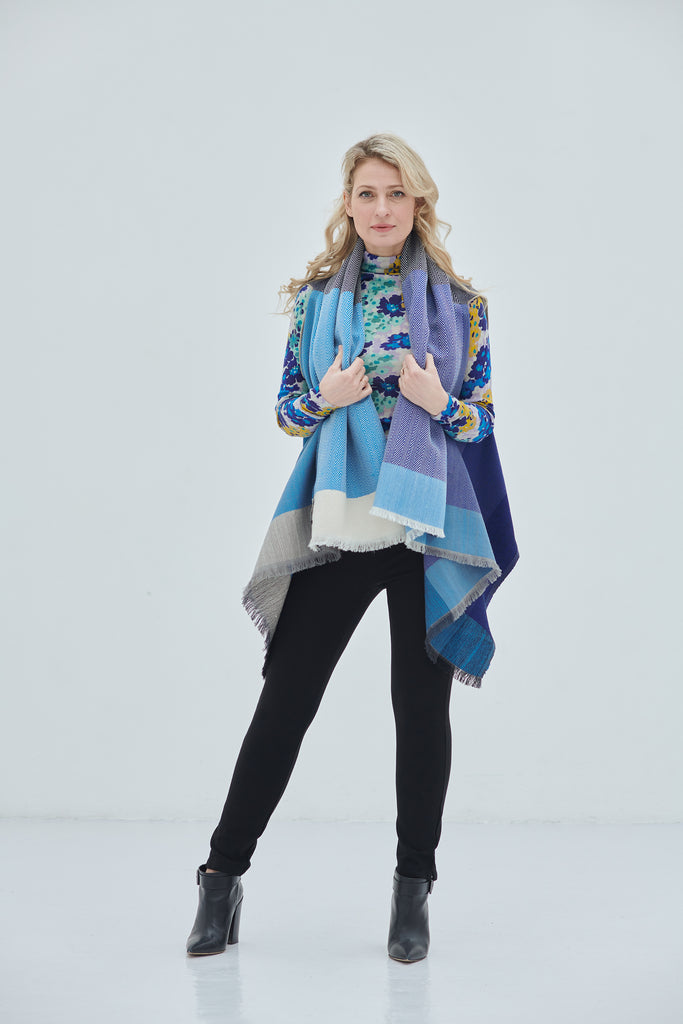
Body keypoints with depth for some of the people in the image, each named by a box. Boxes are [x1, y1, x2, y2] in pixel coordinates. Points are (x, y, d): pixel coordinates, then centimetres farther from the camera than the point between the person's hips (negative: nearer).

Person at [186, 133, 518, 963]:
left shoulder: (460, 303, 5)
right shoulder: (317, 296, 8)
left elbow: (484, 419, 6)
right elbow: (288, 407, 10)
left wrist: (438, 403, -13)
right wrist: (324, 399, -10)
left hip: (427, 522, 0)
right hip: (335, 521, 1)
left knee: (420, 706, 4)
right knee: (285, 698, 2)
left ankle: (413, 889, 18)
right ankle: (223, 873, 13)